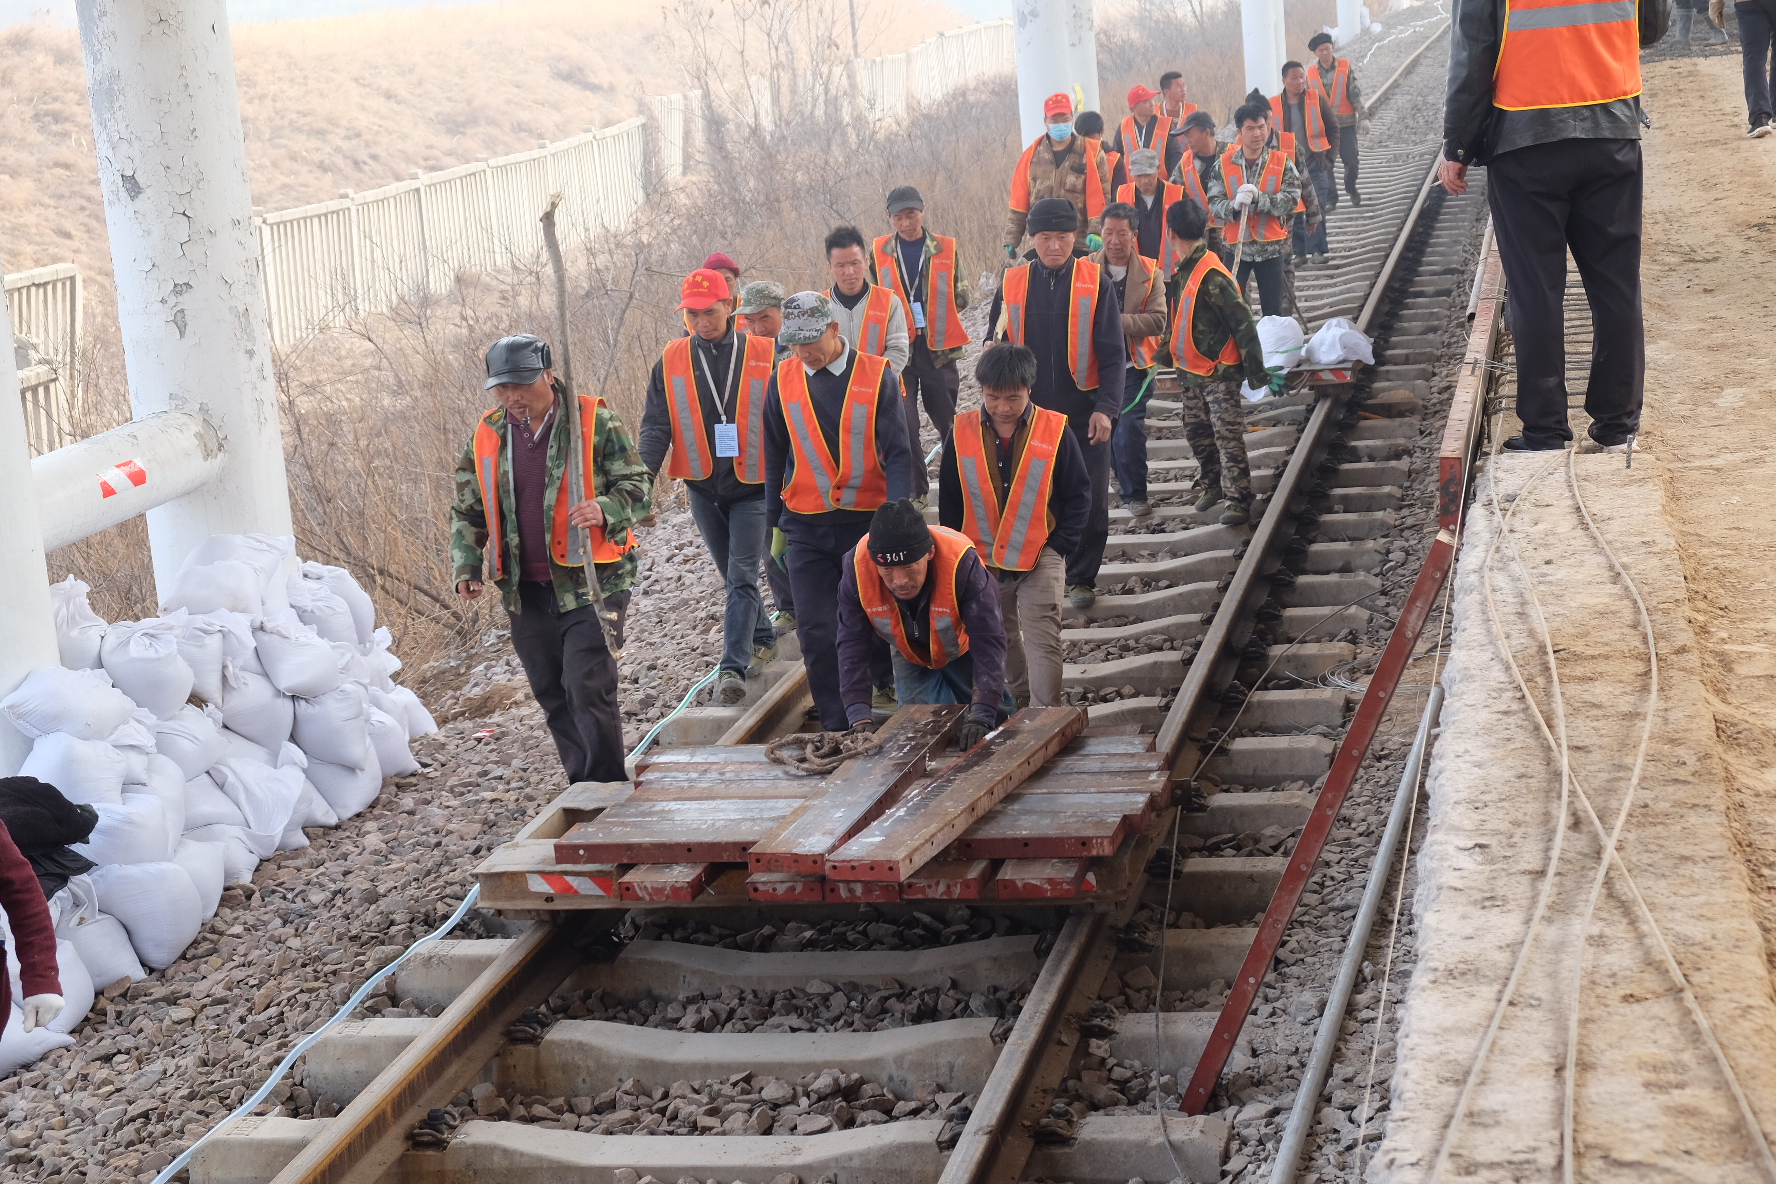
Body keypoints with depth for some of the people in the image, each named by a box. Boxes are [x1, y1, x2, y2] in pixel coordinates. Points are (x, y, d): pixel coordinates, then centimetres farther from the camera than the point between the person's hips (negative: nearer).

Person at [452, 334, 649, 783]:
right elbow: (468, 510, 16)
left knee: (588, 687, -13)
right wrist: (466, 566, 4)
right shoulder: (487, 436, 7)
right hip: (525, 589, 5)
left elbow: (637, 483, -1)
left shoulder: (595, 421, -5)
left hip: (588, 581, -5)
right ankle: (584, 789, 22)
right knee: (551, 694, 10)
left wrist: (606, 510, -21)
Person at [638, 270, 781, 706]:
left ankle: (733, 668, -14)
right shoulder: (671, 362, 0)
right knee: (733, 576, 16)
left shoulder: (763, 355, -6)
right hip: (703, 489, 4)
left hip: (752, 487, -4)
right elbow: (656, 425, -1)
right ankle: (764, 641, 35)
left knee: (741, 577, -10)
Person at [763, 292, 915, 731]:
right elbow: (775, 457, 12)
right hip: (806, 529, 2)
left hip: (867, 522, -2)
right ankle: (840, 730, 8)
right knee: (817, 633, -2)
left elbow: (897, 452, -5)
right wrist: (776, 522, 14)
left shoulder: (876, 376, -5)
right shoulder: (783, 381, 3)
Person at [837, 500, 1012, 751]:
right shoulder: (857, 566, -36)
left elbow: (988, 641, -39)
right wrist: (859, 716, -38)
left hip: (964, 651, -2)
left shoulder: (961, 562, -42)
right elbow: (852, 644, -28)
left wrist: (981, 715, -47)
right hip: (910, 655, 2)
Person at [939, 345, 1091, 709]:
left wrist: (1058, 546, -10)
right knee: (1002, 637, 18)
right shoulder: (962, 433, -4)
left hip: (1040, 559, -3)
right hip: (982, 560, 3)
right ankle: (1018, 700, 36)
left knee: (1043, 641, -9)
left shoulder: (1055, 430, -10)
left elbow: (1079, 495, -3)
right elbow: (949, 500, 5)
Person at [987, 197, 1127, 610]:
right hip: (1028, 414, 1)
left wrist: (1105, 408, -13)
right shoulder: (1012, 283, 3)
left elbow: (1112, 353, -4)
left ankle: (1081, 579, 18)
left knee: (1090, 502, 3)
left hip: (1084, 414, -1)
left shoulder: (1095, 282, -2)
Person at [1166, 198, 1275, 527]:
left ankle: (1238, 501, 0)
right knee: (1196, 432, 18)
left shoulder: (1212, 276, -22)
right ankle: (1211, 485, 35)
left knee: (1228, 438, -5)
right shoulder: (1186, 269, 4)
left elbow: (1243, 323, -20)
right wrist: (1170, 356, 24)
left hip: (1220, 373, -9)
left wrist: (1257, 372, -19)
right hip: (1192, 371, 9)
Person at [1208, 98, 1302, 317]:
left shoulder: (1282, 163, -3)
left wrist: (1258, 197, -27)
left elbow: (1291, 200, -13)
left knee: (1273, 310, 8)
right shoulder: (1224, 164, -2)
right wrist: (1234, 206, -28)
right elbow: (1213, 203, -7)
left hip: (1271, 247, 0)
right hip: (1235, 247, 0)